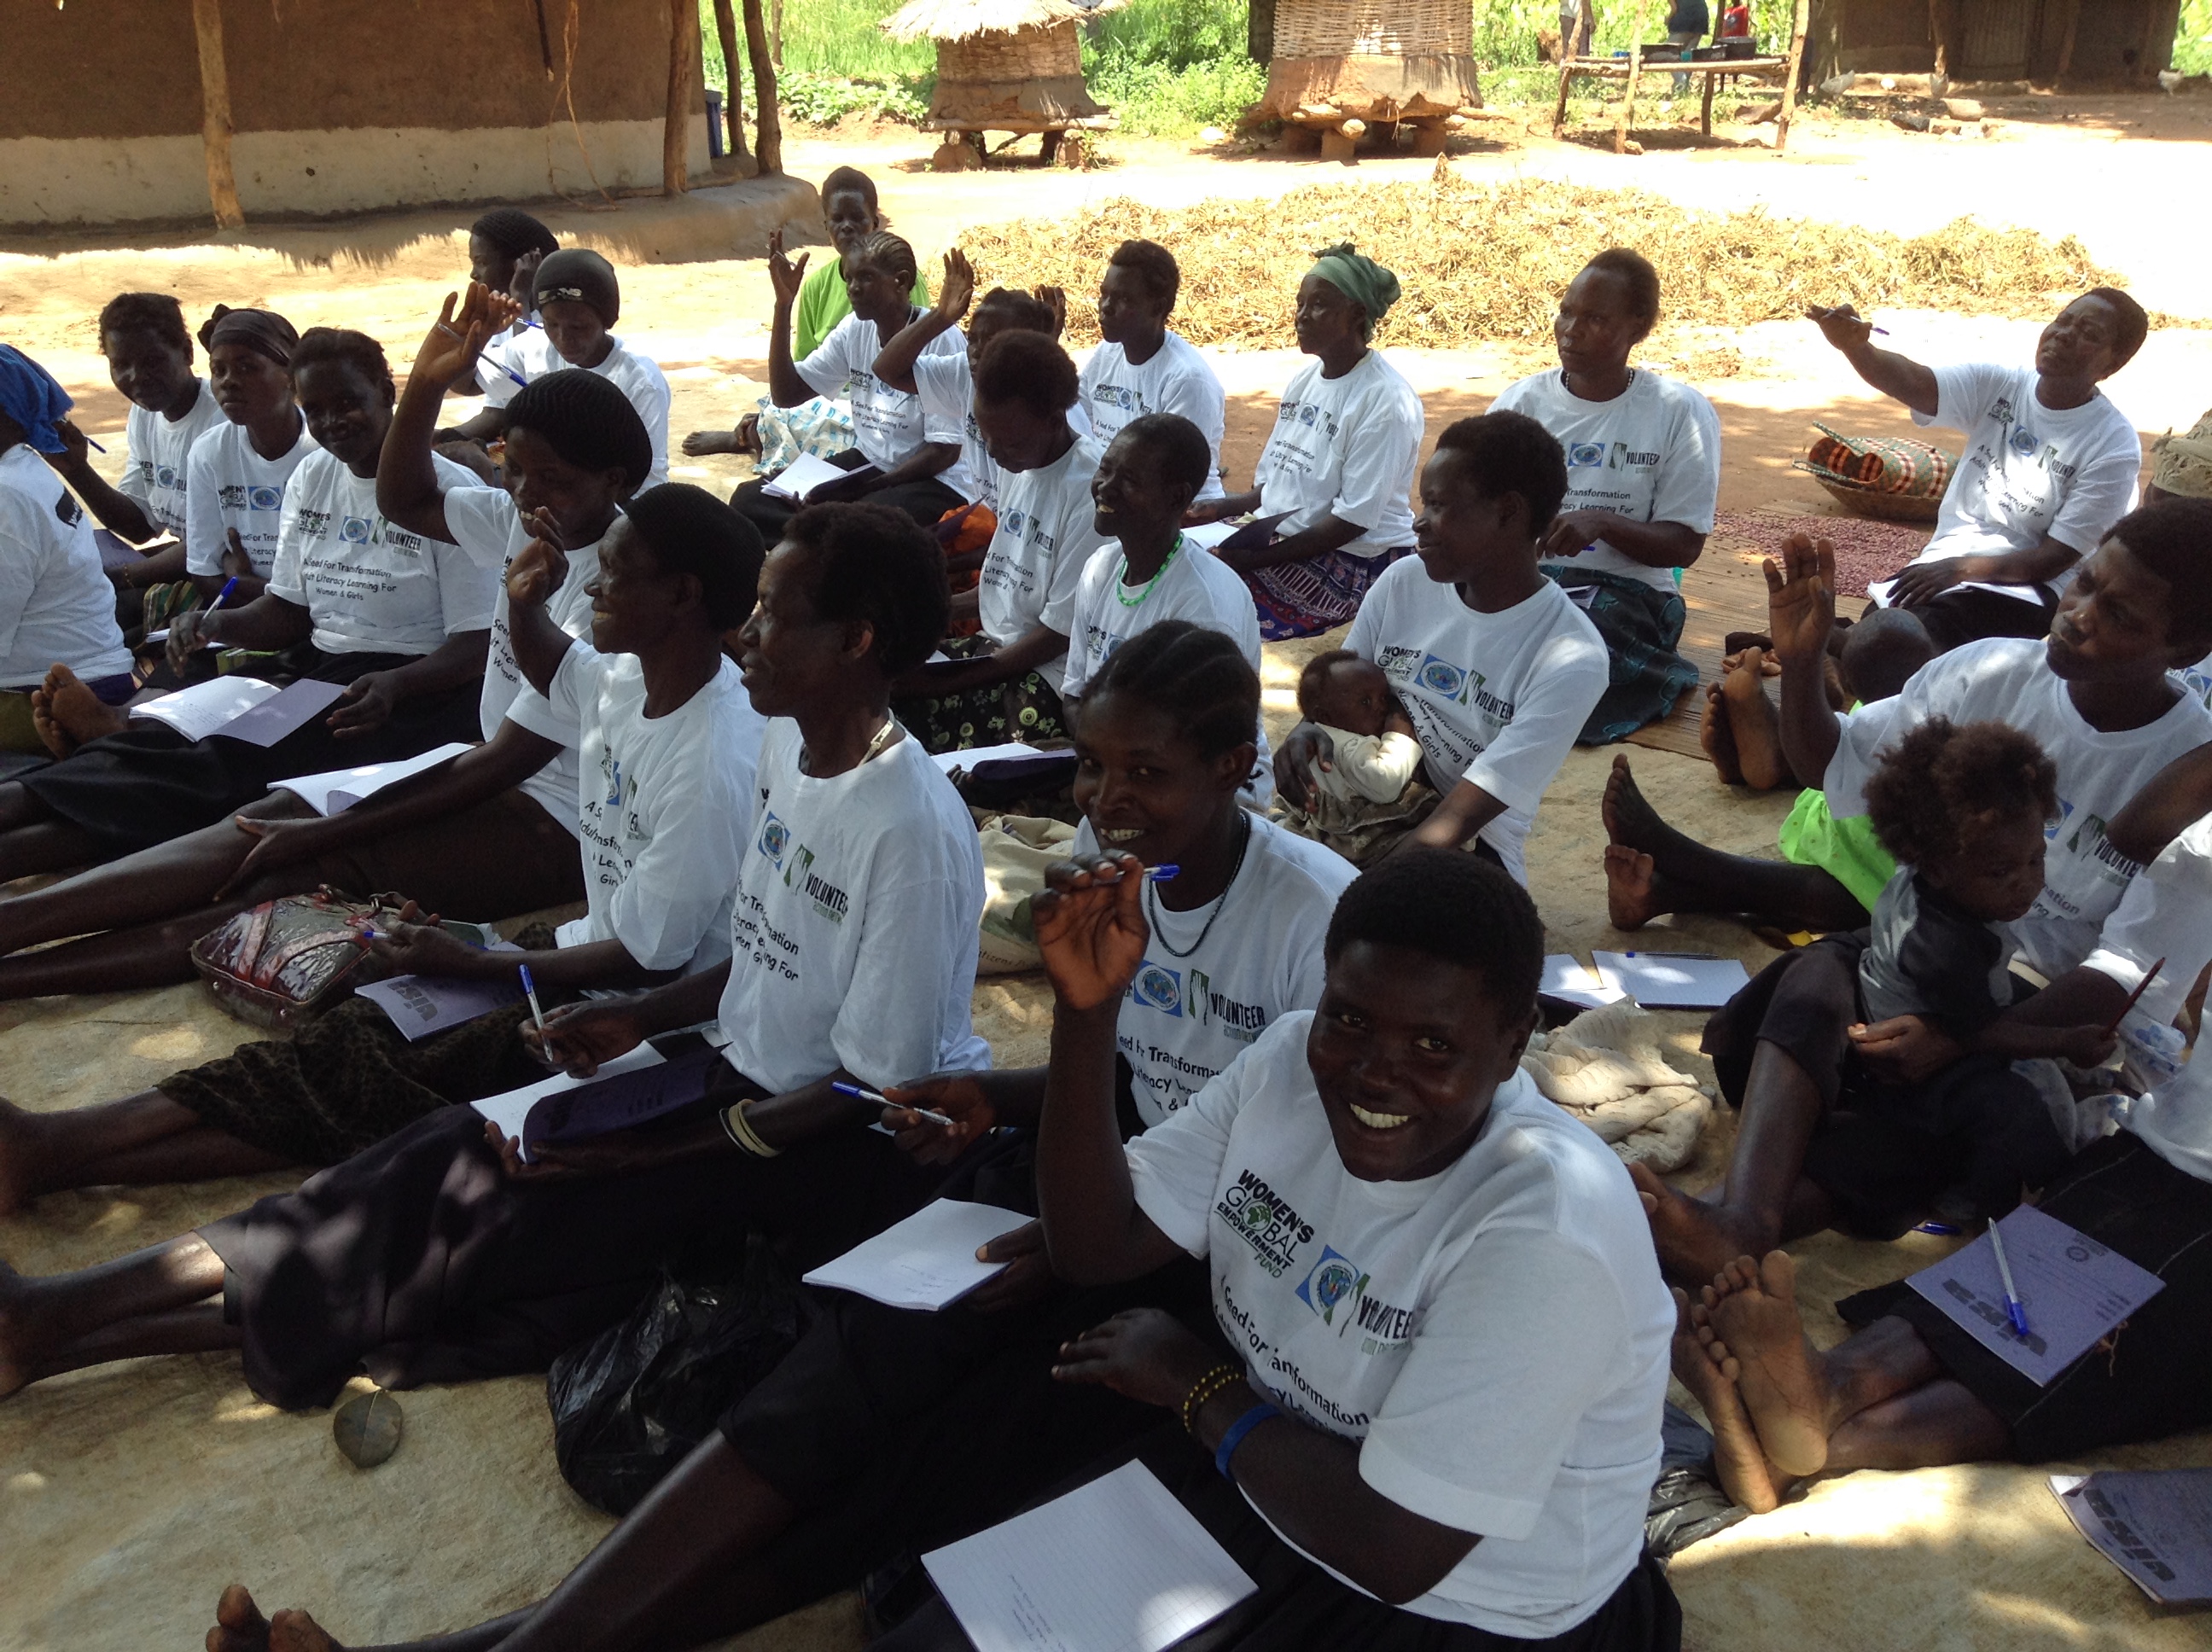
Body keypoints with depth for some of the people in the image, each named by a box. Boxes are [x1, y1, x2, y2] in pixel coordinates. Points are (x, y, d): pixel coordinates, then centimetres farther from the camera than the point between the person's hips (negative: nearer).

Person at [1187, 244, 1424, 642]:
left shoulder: (1385, 401, -15)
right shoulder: (1305, 378, 11)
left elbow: (1352, 520, -19)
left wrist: (1256, 558, -22)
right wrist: (1228, 507, -3)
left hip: (1355, 562, -8)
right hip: (1280, 541, 8)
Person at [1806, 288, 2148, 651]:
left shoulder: (2114, 445, -6)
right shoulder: (1996, 385, 4)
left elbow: (2057, 557, -9)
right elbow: (1911, 381, -16)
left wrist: (1963, 569, -22)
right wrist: (1853, 345, -37)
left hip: (2022, 589, -3)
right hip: (1937, 567, 3)